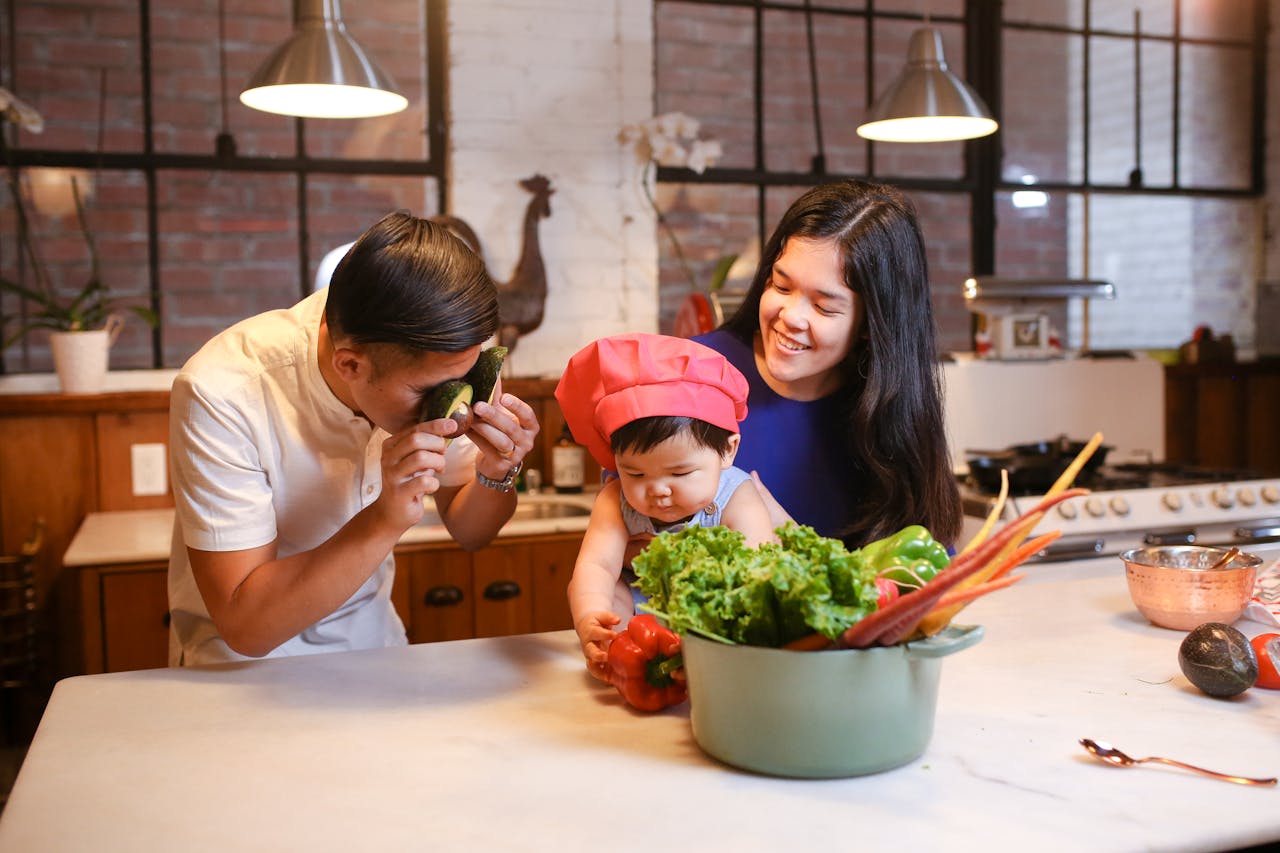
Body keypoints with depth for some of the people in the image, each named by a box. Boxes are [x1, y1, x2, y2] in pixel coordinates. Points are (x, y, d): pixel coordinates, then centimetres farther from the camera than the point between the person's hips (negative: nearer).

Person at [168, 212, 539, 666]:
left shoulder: (436, 360, -14)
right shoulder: (222, 395, -27)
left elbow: (467, 531, 0)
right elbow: (246, 627, -26)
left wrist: (496, 475, -20)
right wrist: (385, 522, -37)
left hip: (374, 644, 2)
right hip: (245, 669, -2)